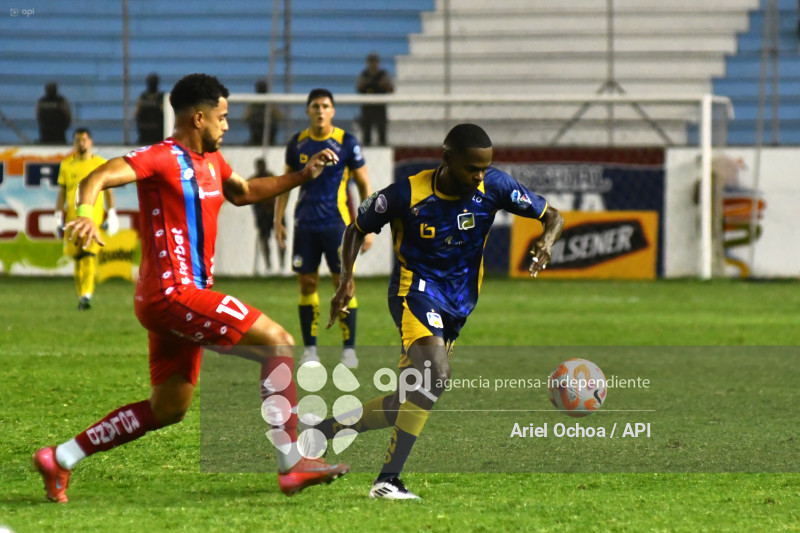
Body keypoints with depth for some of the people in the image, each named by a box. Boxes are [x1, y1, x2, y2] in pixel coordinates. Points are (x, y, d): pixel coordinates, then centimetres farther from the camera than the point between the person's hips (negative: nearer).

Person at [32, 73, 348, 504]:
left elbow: (243, 193, 36)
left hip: (185, 296, 10)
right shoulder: (163, 158, -13)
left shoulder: (211, 161, 16)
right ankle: (292, 464, -16)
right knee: (278, 343, -13)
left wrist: (302, 175, 26)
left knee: (168, 409, 14)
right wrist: (85, 215, -46)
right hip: (172, 294, -10)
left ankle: (60, 459, 18)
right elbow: (98, 178, -26)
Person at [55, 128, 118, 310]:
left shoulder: (100, 164, 5)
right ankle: (82, 296, 17)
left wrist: (112, 215, 2)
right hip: (73, 218, 3)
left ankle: (86, 296, -24)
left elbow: (108, 191, 8)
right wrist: (59, 218, 7)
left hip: (94, 218, -3)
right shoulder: (66, 165, 10)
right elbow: (62, 193, 12)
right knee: (78, 259, 6)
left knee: (89, 256, -16)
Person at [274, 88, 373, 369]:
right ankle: (310, 348, 11)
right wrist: (278, 220, 10)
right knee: (307, 284, 3)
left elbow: (364, 185, 1)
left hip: (337, 224, -3)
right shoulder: (297, 143, 5)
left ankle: (349, 348, 1)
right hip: (305, 225, 3)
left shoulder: (346, 142, -4)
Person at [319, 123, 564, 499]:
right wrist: (347, 279, -12)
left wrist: (546, 242, -24)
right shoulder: (407, 194, -15)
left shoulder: (493, 186, -9)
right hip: (415, 289, -5)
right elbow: (357, 228, 1)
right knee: (436, 373, -31)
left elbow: (552, 216, -1)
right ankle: (388, 480, -29)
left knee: (407, 404, 6)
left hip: (458, 304, 5)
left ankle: (323, 429, 27)